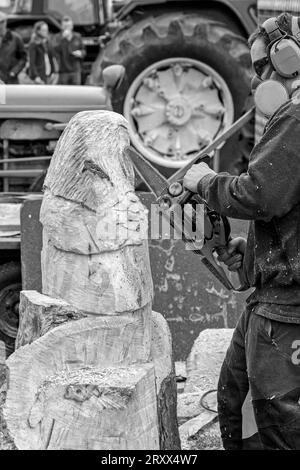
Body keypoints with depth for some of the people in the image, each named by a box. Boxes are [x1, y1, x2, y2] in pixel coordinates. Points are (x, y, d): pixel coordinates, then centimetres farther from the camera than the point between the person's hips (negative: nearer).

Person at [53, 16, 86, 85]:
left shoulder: (78, 37, 10)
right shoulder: (59, 37, 2)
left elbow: (83, 50, 16)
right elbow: (56, 50, -15)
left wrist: (80, 53, -8)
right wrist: (63, 37, -22)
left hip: (76, 70, 2)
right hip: (63, 71, -2)